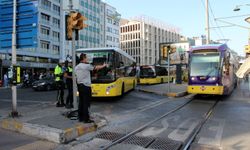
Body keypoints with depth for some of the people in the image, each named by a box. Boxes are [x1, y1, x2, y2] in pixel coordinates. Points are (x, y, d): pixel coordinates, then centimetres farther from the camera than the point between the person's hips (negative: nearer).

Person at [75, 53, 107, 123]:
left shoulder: (76, 67, 9)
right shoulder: (87, 66, -11)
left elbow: (76, 77, 14)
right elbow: (96, 68, 0)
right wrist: (104, 65, 15)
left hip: (79, 86, 8)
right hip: (86, 86, -7)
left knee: (81, 102, 12)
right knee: (86, 103, -3)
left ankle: (80, 117, 18)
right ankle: (86, 119, 0)